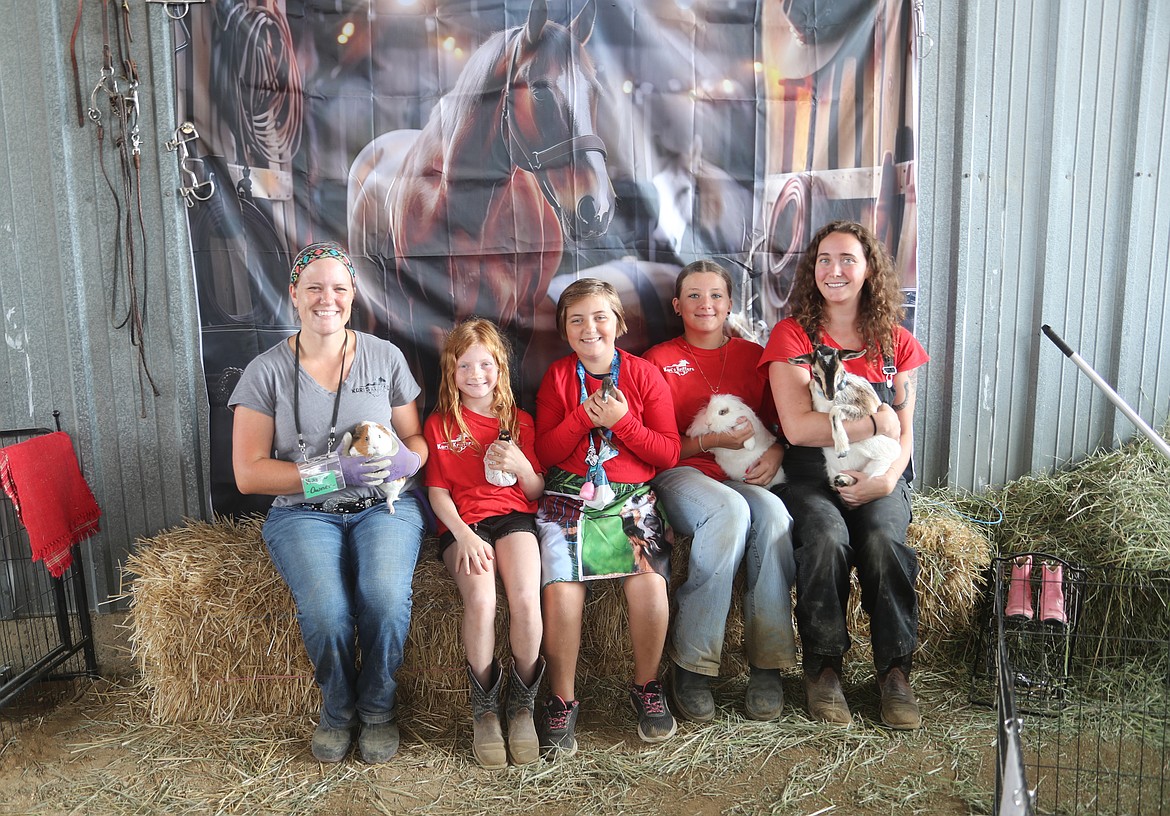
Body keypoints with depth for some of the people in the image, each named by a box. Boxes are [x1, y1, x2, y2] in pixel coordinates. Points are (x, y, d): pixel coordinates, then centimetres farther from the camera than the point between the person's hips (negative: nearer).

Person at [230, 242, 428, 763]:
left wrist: (407, 459, -14)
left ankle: (377, 709, 1)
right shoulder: (266, 372, 1)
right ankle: (338, 710, 4)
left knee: (386, 597, -29)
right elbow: (249, 473, -3)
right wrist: (334, 472, -15)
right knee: (326, 609, -29)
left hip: (385, 505, 1)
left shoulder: (385, 357, 6)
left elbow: (416, 437, 12)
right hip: (304, 512, 0)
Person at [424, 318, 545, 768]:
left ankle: (522, 704, -4)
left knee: (526, 600, -27)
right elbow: (438, 491, 5)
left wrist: (521, 465, -10)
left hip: (513, 516, 1)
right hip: (462, 524, -1)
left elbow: (537, 491, 12)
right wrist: (463, 534, -12)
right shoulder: (439, 425, 11)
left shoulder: (519, 420, 14)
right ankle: (484, 709, -8)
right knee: (481, 600, -29)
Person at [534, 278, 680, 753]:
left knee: (649, 581, -25)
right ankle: (562, 700, -4)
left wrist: (622, 420, -11)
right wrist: (583, 416, -10)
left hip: (632, 499, 0)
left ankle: (647, 686, 0)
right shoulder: (557, 376, 9)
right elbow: (545, 454, 3)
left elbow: (669, 454, 2)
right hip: (570, 497, 0)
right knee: (561, 587, -24)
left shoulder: (644, 375, 6)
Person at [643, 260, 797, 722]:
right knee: (730, 510, -36)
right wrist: (710, 441, -13)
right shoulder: (660, 360, 8)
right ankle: (690, 666, -27)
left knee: (772, 514, -33)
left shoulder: (753, 356, 16)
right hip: (681, 476, -2)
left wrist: (775, 453, -7)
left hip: (743, 476, 2)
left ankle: (767, 667, -24)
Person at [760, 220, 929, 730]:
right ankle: (822, 668, -13)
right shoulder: (792, 335, 1)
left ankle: (894, 671, -13)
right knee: (826, 538, -33)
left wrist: (888, 478, -12)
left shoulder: (895, 342, 11)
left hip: (878, 477, 2)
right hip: (810, 476, -2)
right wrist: (875, 422, -8)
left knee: (882, 539, -30)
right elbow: (797, 427, -11)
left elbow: (904, 433, 8)